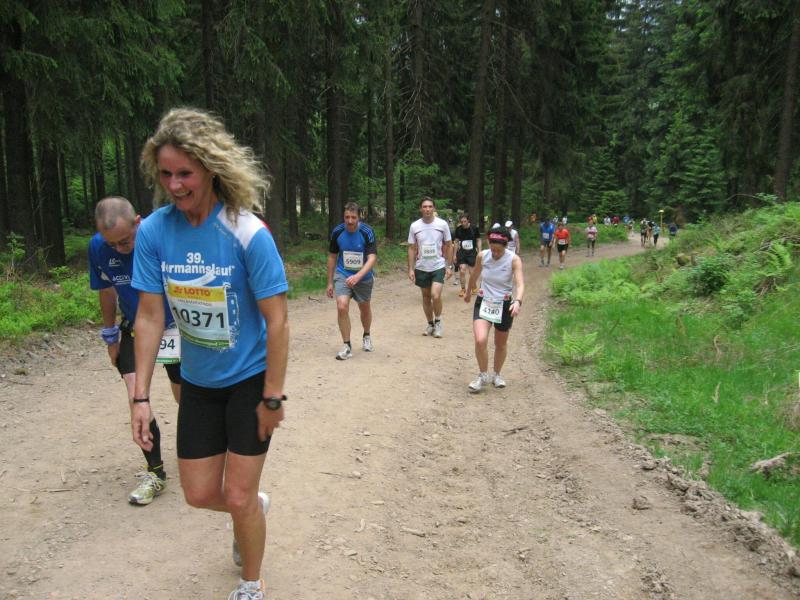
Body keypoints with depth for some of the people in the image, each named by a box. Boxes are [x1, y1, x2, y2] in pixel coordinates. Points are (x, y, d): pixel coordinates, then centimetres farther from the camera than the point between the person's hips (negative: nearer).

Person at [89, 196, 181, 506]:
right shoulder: (98, 247, -14)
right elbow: (107, 292, 3)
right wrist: (111, 336, 10)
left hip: (175, 328, -2)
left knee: (185, 398, 7)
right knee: (136, 399, -10)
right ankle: (155, 472, 6)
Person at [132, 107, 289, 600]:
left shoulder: (248, 233, -22)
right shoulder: (154, 232, -10)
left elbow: (277, 321, -18)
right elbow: (149, 316, -6)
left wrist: (272, 398, -16)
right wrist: (141, 397, -7)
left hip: (250, 379, -4)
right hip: (198, 382, 4)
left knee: (239, 497, 2)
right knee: (200, 494, 13)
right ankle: (257, 506, 47)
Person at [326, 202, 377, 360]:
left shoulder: (367, 232, -19)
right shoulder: (337, 232, -12)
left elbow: (372, 258, -26)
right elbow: (332, 257, 1)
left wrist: (358, 276, -41)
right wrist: (330, 282, 3)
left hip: (363, 277, 0)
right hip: (342, 275, 0)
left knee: (365, 308, 16)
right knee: (342, 307, -18)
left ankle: (366, 336, 45)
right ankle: (347, 346, -5)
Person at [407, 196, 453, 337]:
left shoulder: (442, 224, -6)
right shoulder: (414, 226, -3)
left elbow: (448, 246, 2)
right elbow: (412, 248, 3)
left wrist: (449, 266, -2)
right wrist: (411, 269, -2)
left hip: (438, 266, -2)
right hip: (421, 268, 2)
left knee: (436, 296, -16)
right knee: (426, 297, 12)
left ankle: (438, 321, 8)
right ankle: (430, 324, 29)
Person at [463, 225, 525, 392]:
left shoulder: (514, 260, -17)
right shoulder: (482, 256, -9)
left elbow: (520, 284, -27)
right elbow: (474, 276, 10)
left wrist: (517, 301, -46)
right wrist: (468, 292, 25)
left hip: (504, 305, -1)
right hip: (483, 302, 1)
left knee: (501, 344, 15)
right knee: (480, 340, -17)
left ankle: (497, 375, 39)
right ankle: (483, 376, 5)